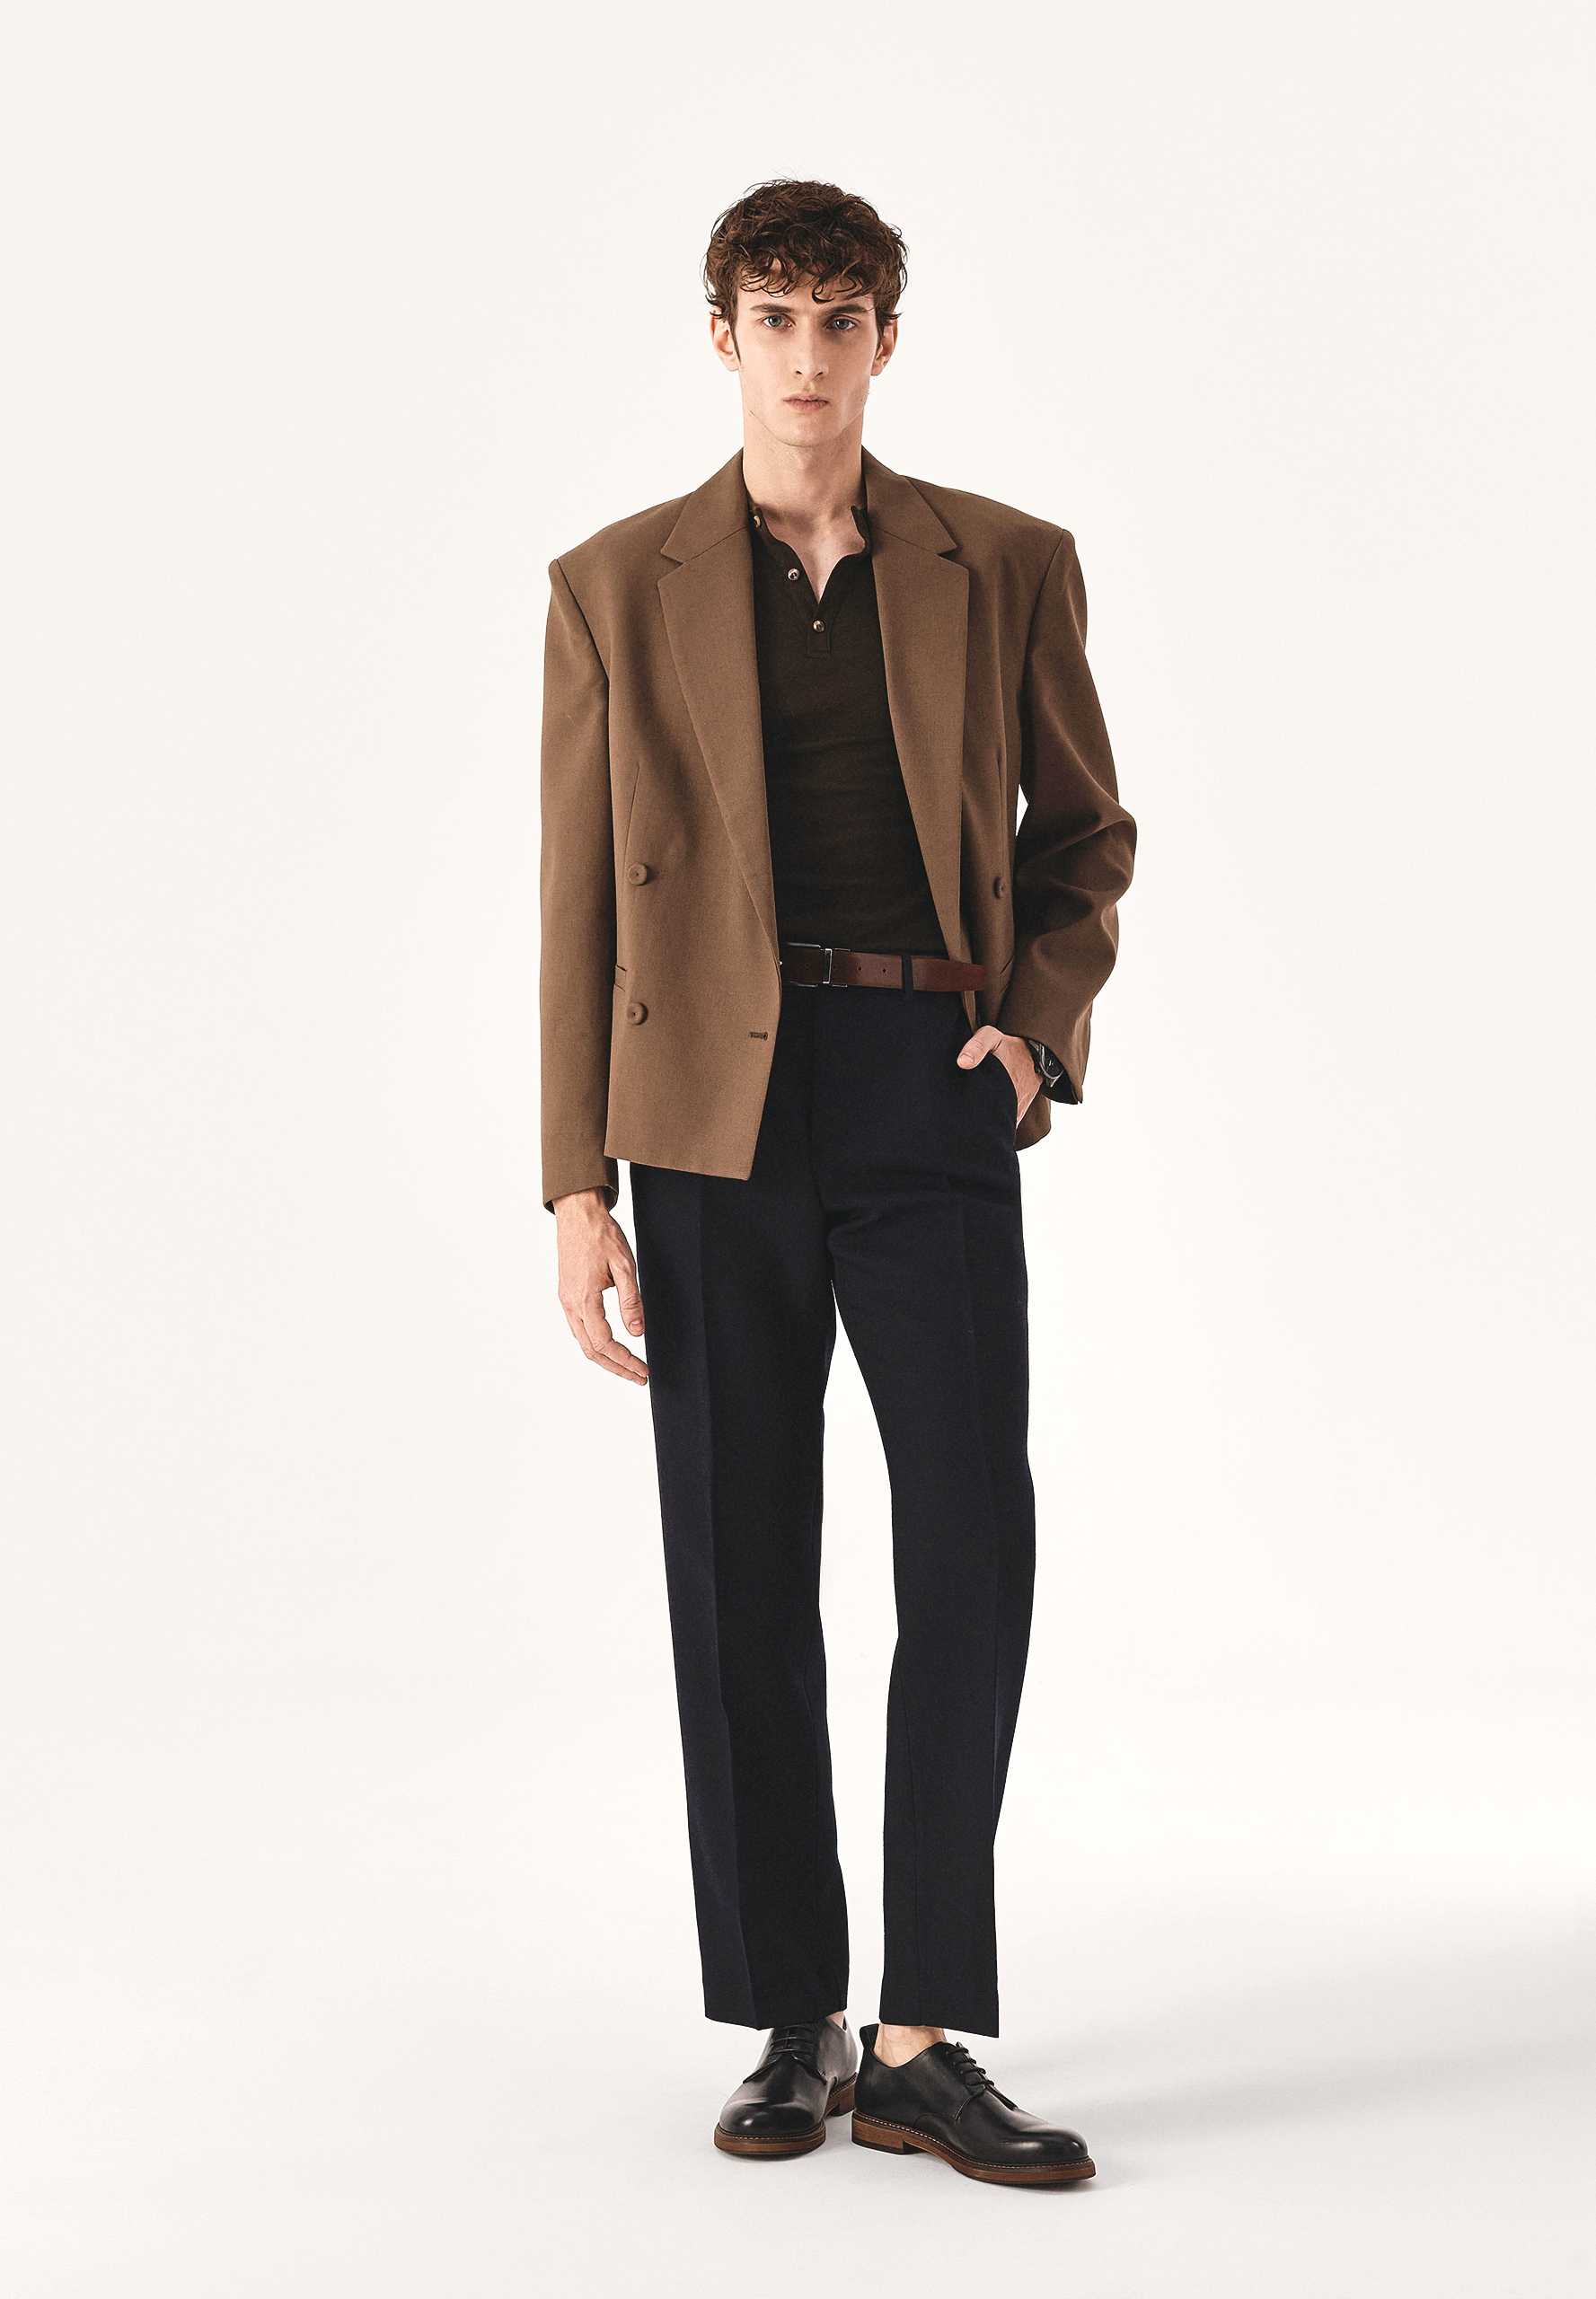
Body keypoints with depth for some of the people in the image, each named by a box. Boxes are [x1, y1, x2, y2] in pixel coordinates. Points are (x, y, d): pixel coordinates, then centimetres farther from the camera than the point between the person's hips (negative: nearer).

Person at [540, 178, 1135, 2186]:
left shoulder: (1007, 567, 9)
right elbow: (582, 896, 5)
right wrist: (576, 1187, -1)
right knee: (744, 1568, 3)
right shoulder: (618, 586, 7)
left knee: (974, 1545, -8)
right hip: (718, 1103, 0)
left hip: (929, 1096, 0)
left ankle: (924, 2041, 1)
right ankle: (795, 2025, 16)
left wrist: (1039, 1021, -3)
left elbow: (1084, 830, 16)